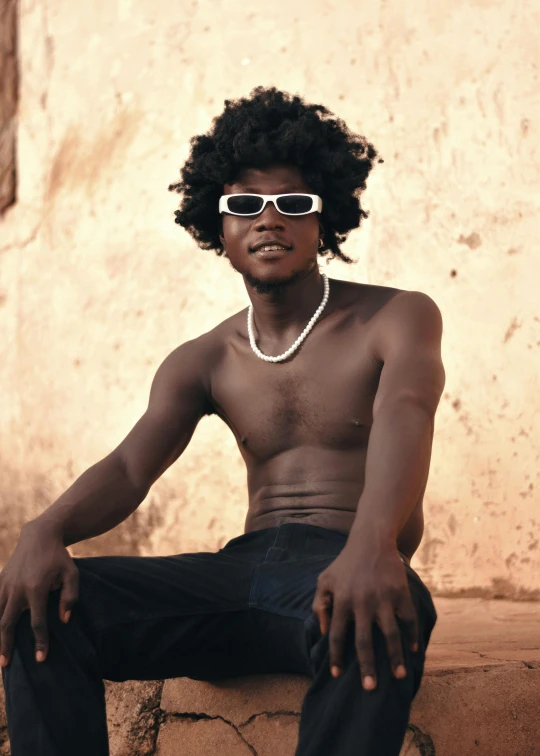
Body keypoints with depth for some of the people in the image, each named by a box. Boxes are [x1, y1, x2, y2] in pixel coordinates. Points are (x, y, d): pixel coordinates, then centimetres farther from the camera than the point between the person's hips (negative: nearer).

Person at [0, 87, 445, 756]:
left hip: (347, 569, -4)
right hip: (243, 569, 4)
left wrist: (372, 542, -40)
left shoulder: (398, 319, 5)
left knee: (367, 626, -42)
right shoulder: (202, 363, 18)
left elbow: (405, 416, -16)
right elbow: (130, 465, 2)